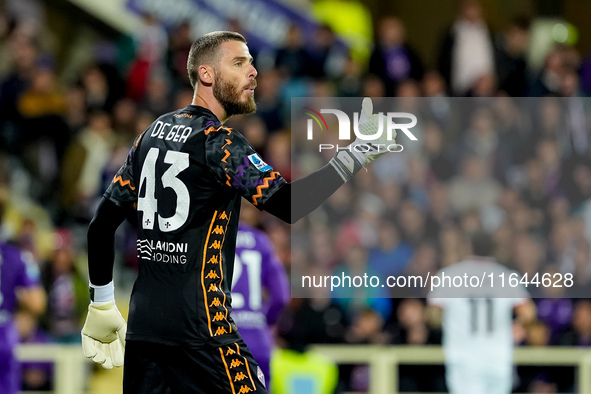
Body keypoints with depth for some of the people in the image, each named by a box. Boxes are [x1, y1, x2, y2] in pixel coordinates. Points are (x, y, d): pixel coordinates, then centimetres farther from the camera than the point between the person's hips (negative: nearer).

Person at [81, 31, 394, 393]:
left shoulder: (152, 134, 14)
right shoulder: (218, 142, -9)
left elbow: (102, 224, 17)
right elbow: (290, 205, -21)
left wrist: (101, 307, 23)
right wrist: (358, 153, -16)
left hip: (142, 323, 8)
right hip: (196, 329, -8)